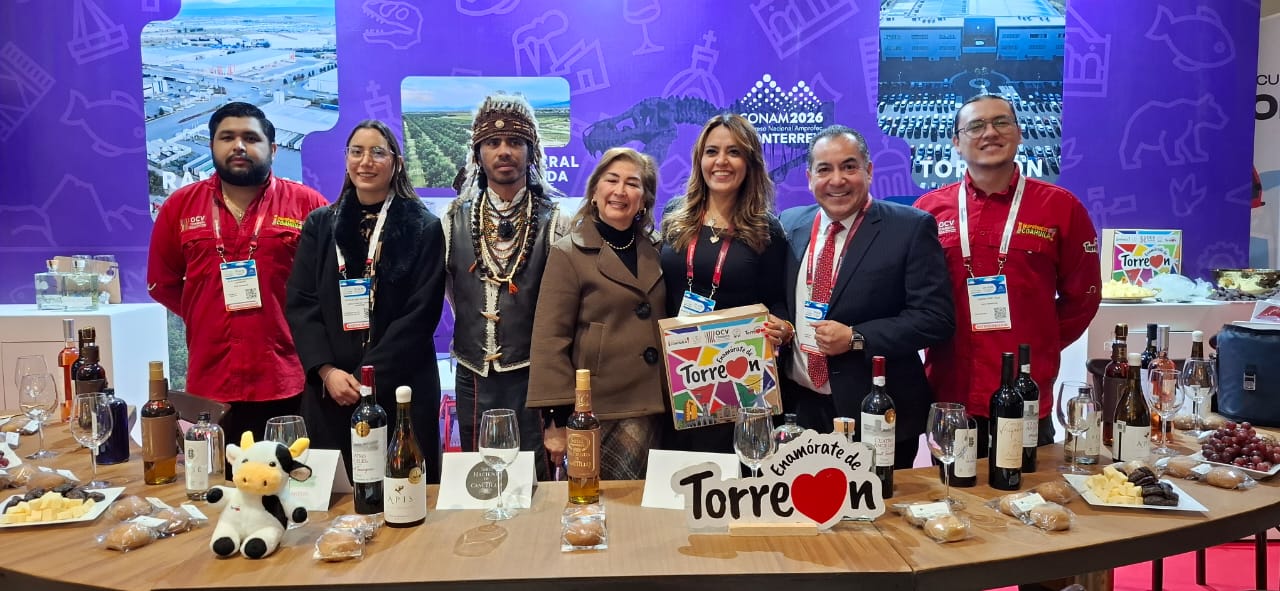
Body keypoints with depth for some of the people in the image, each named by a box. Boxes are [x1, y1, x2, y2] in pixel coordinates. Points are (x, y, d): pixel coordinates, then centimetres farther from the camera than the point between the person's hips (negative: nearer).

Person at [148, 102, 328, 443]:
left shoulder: (306, 204, -1)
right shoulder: (180, 206, 7)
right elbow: (162, 282, 16)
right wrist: (208, 322, 11)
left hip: (289, 384, -2)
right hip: (210, 384, 2)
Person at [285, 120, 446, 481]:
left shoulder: (423, 228, 0)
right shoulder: (320, 225, 9)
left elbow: (421, 313, -7)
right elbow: (300, 304, 4)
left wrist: (369, 376, -13)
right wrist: (327, 370, -10)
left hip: (401, 388, -2)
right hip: (329, 390, 3)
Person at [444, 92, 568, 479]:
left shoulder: (554, 221, -5)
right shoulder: (454, 220, 4)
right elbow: (448, 290, 14)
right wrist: (474, 332, 12)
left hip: (532, 375, -3)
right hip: (474, 375, 3)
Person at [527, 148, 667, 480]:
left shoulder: (656, 251, 10)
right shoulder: (570, 253, -5)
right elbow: (549, 340, -9)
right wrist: (557, 419, -13)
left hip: (650, 411, 5)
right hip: (596, 415, -4)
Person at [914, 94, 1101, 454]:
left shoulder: (1061, 207, 1)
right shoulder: (929, 209, 3)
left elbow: (1082, 295, 7)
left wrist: (1041, 348, 3)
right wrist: (934, 339, 2)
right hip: (948, 397, 1)